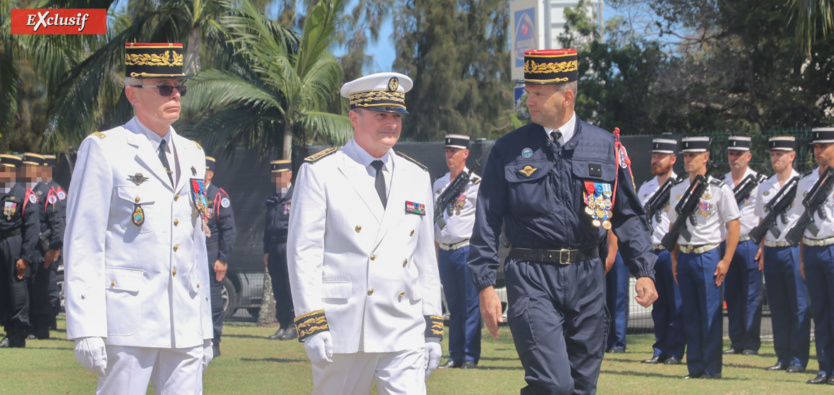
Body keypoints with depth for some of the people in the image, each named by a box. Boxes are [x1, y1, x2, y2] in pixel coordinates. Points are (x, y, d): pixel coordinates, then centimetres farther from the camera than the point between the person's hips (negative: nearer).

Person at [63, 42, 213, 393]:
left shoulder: (192, 155, 17)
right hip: (128, 321, -5)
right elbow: (82, 244, -6)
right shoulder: (104, 149, -1)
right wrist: (86, 328, -13)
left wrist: (205, 328, 17)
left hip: (185, 325, 6)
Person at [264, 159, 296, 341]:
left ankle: (293, 326, -6)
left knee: (291, 286, -9)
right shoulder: (272, 200, 20)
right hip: (274, 248, 6)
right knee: (278, 289, 5)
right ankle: (283, 325, 9)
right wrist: (266, 251, 15)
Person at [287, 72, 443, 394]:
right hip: (344, 330, -3)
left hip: (404, 335, 3)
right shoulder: (320, 172, 0)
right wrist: (312, 326, -13)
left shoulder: (417, 177, 14)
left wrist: (433, 329, 12)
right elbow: (303, 252, -5)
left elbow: (426, 257, 16)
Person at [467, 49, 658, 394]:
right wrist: (485, 285, -5)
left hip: (587, 278, 3)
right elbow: (487, 222, 3)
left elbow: (629, 216, 12)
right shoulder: (509, 150, 2)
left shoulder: (605, 147, 7)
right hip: (532, 278, -3)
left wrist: (644, 271, 1)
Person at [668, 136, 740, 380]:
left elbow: (734, 225, -6)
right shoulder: (677, 191, 12)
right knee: (690, 314, 7)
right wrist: (675, 259, 10)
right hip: (684, 256, 5)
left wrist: (725, 261, -11)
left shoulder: (719, 189, -4)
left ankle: (712, 369, 0)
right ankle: (695, 367, 12)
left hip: (708, 256, -5)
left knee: (711, 315, -5)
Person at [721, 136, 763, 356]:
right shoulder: (722, 183, 13)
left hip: (749, 244, -5)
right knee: (731, 294, 5)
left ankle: (751, 343, 0)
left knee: (752, 295, -4)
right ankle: (737, 341, 11)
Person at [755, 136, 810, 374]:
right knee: (778, 308, 8)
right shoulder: (765, 187, 12)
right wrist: (762, 252, 11)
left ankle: (799, 359, 1)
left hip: (793, 250, -5)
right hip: (771, 251, 5)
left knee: (799, 307, -3)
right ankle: (783, 357, 15)